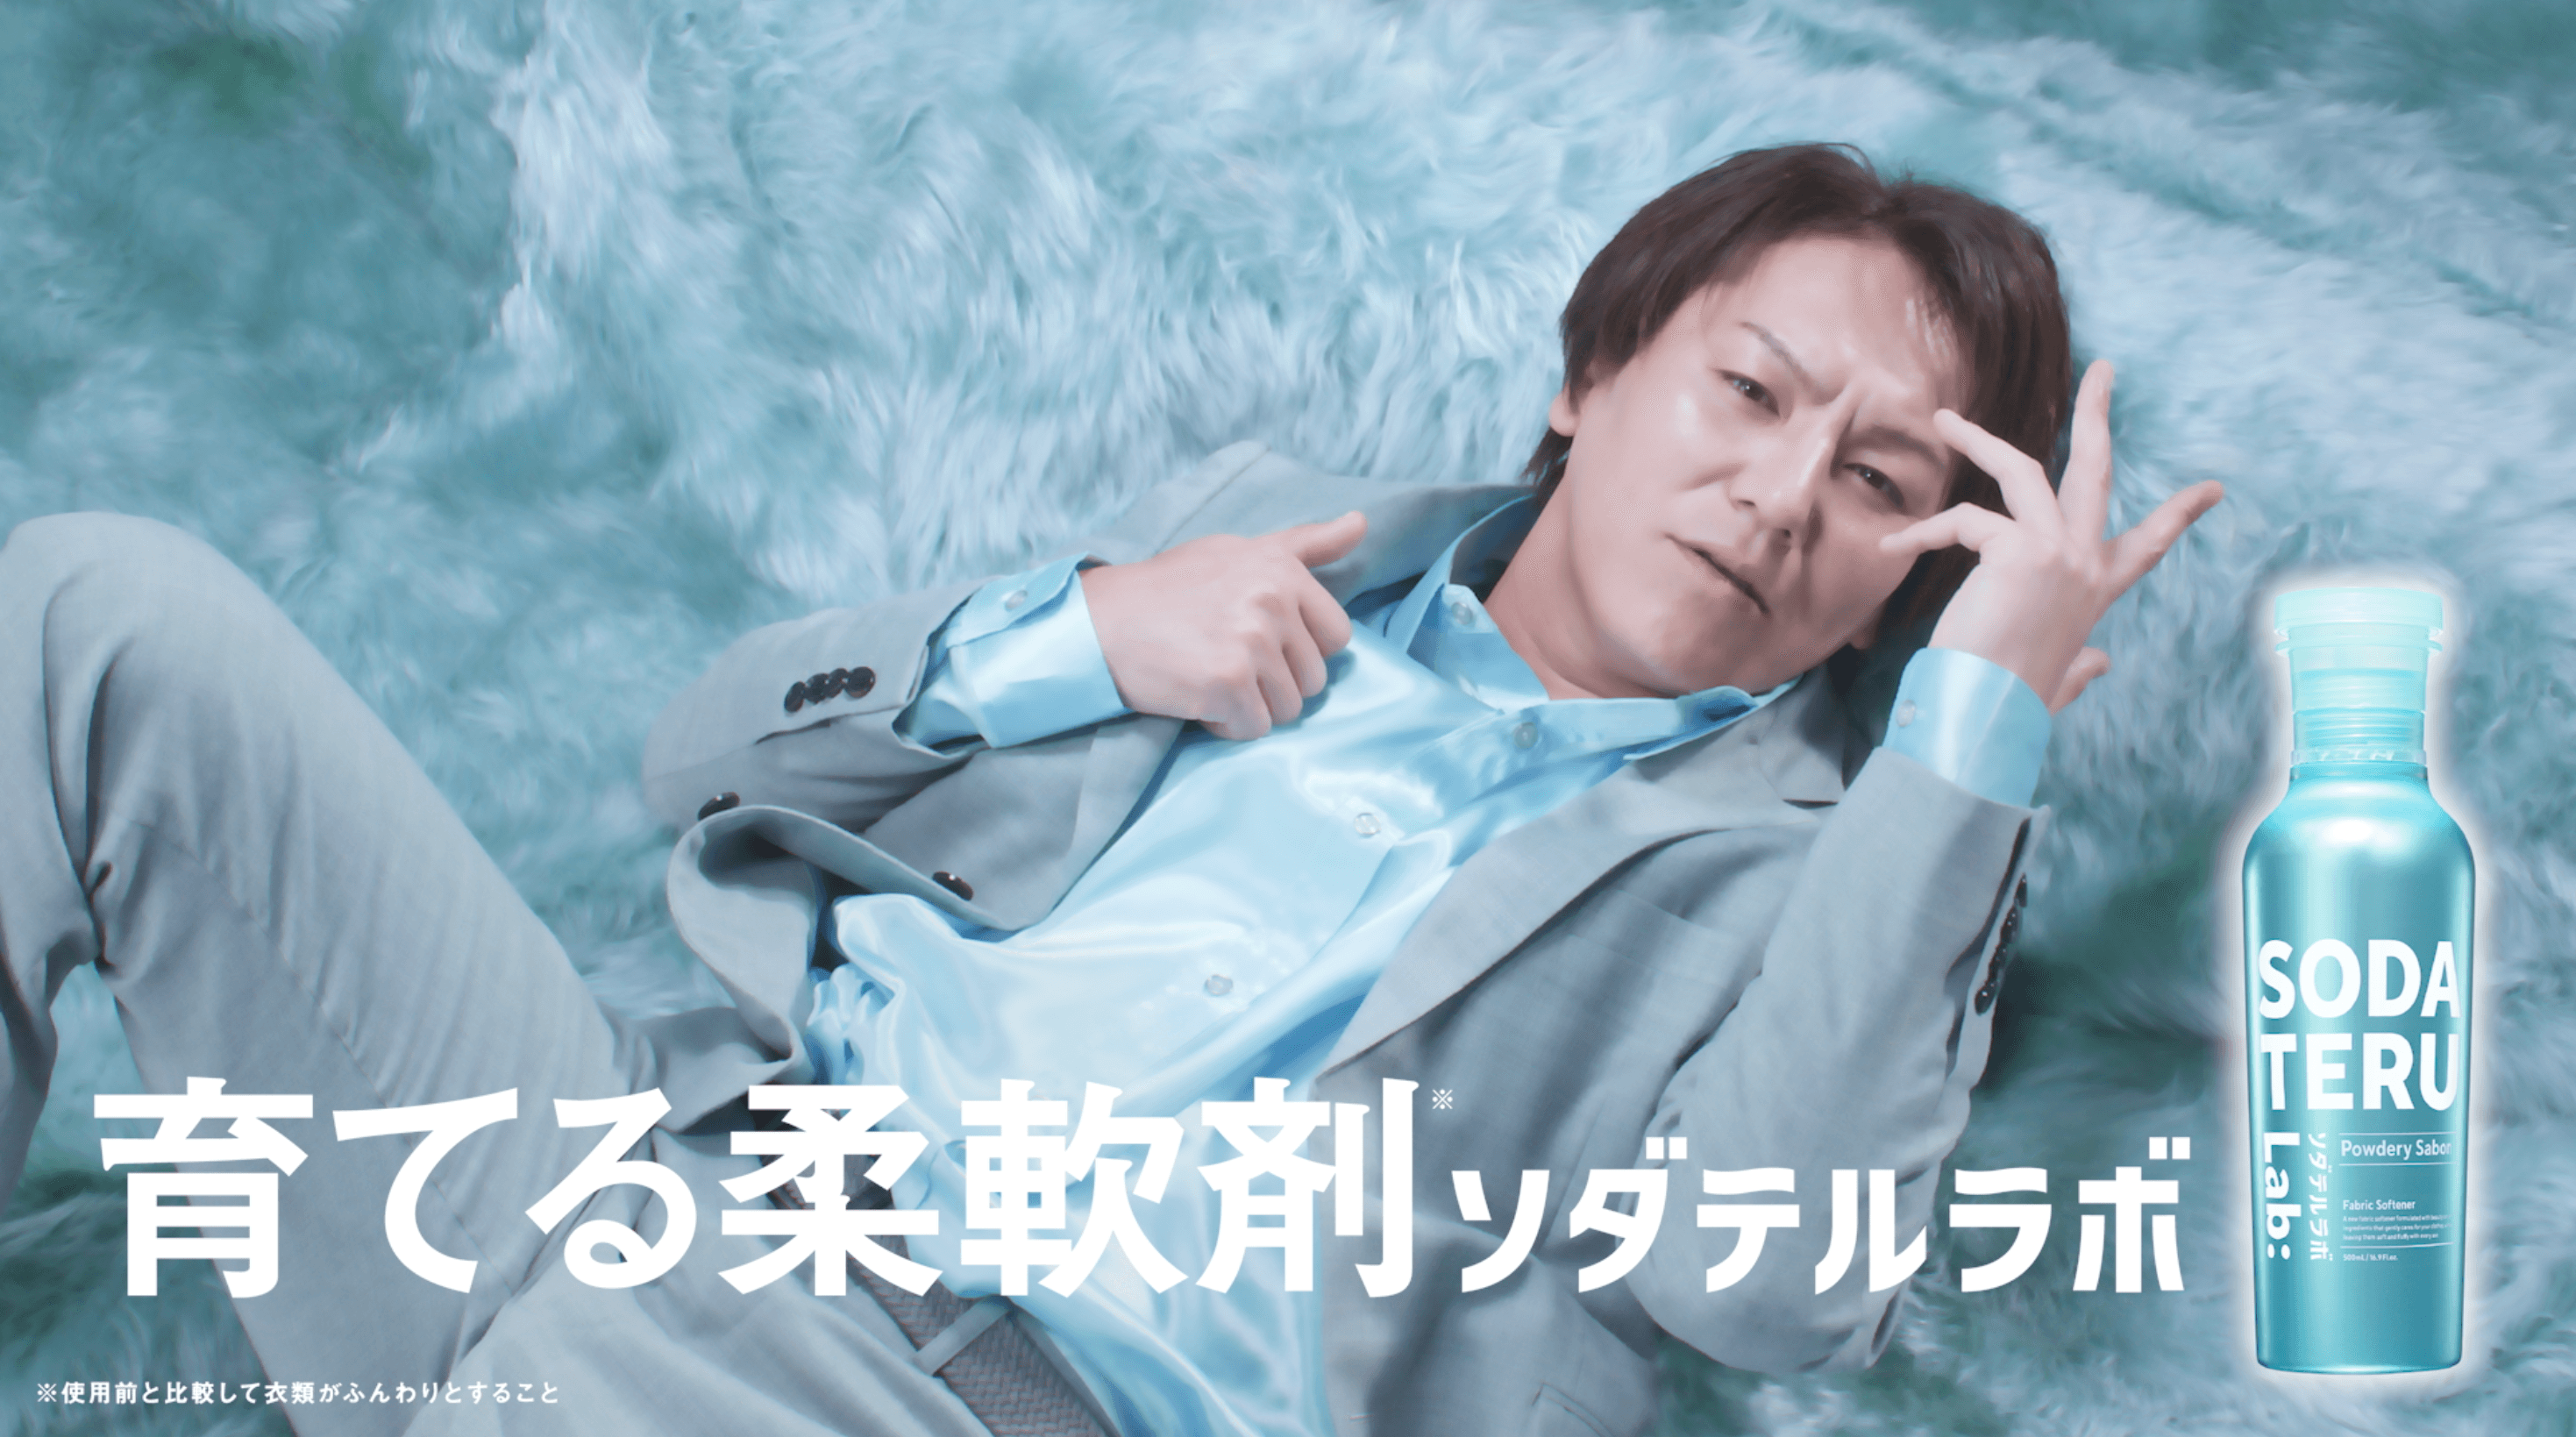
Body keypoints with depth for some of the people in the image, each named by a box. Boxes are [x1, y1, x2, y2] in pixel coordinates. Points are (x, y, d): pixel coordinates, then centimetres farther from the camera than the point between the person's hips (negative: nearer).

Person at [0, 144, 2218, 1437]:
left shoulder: (1812, 865, 9)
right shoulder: (1281, 528, 22)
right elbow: (719, 752, 19)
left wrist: (1986, 707, -10)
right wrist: (1078, 632, 1)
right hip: (681, 1148, 6)